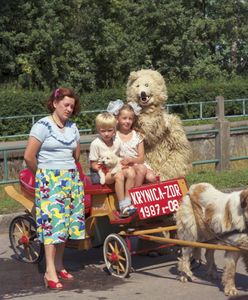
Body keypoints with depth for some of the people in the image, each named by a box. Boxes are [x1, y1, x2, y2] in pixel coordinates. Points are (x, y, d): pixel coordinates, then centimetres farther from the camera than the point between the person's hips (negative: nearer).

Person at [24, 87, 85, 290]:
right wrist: (41, 174, 0)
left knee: (65, 222, 6)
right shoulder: (43, 125, -9)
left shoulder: (72, 127, 11)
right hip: (49, 181, -6)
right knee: (52, 220, -11)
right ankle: (50, 272, -12)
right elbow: (29, 156, -12)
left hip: (71, 179, 6)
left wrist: (68, 170, 16)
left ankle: (59, 265, 16)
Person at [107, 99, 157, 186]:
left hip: (137, 163, 3)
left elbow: (141, 158, 3)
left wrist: (131, 160, -17)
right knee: (141, 169, -32)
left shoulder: (137, 136, 8)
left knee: (151, 178, -25)